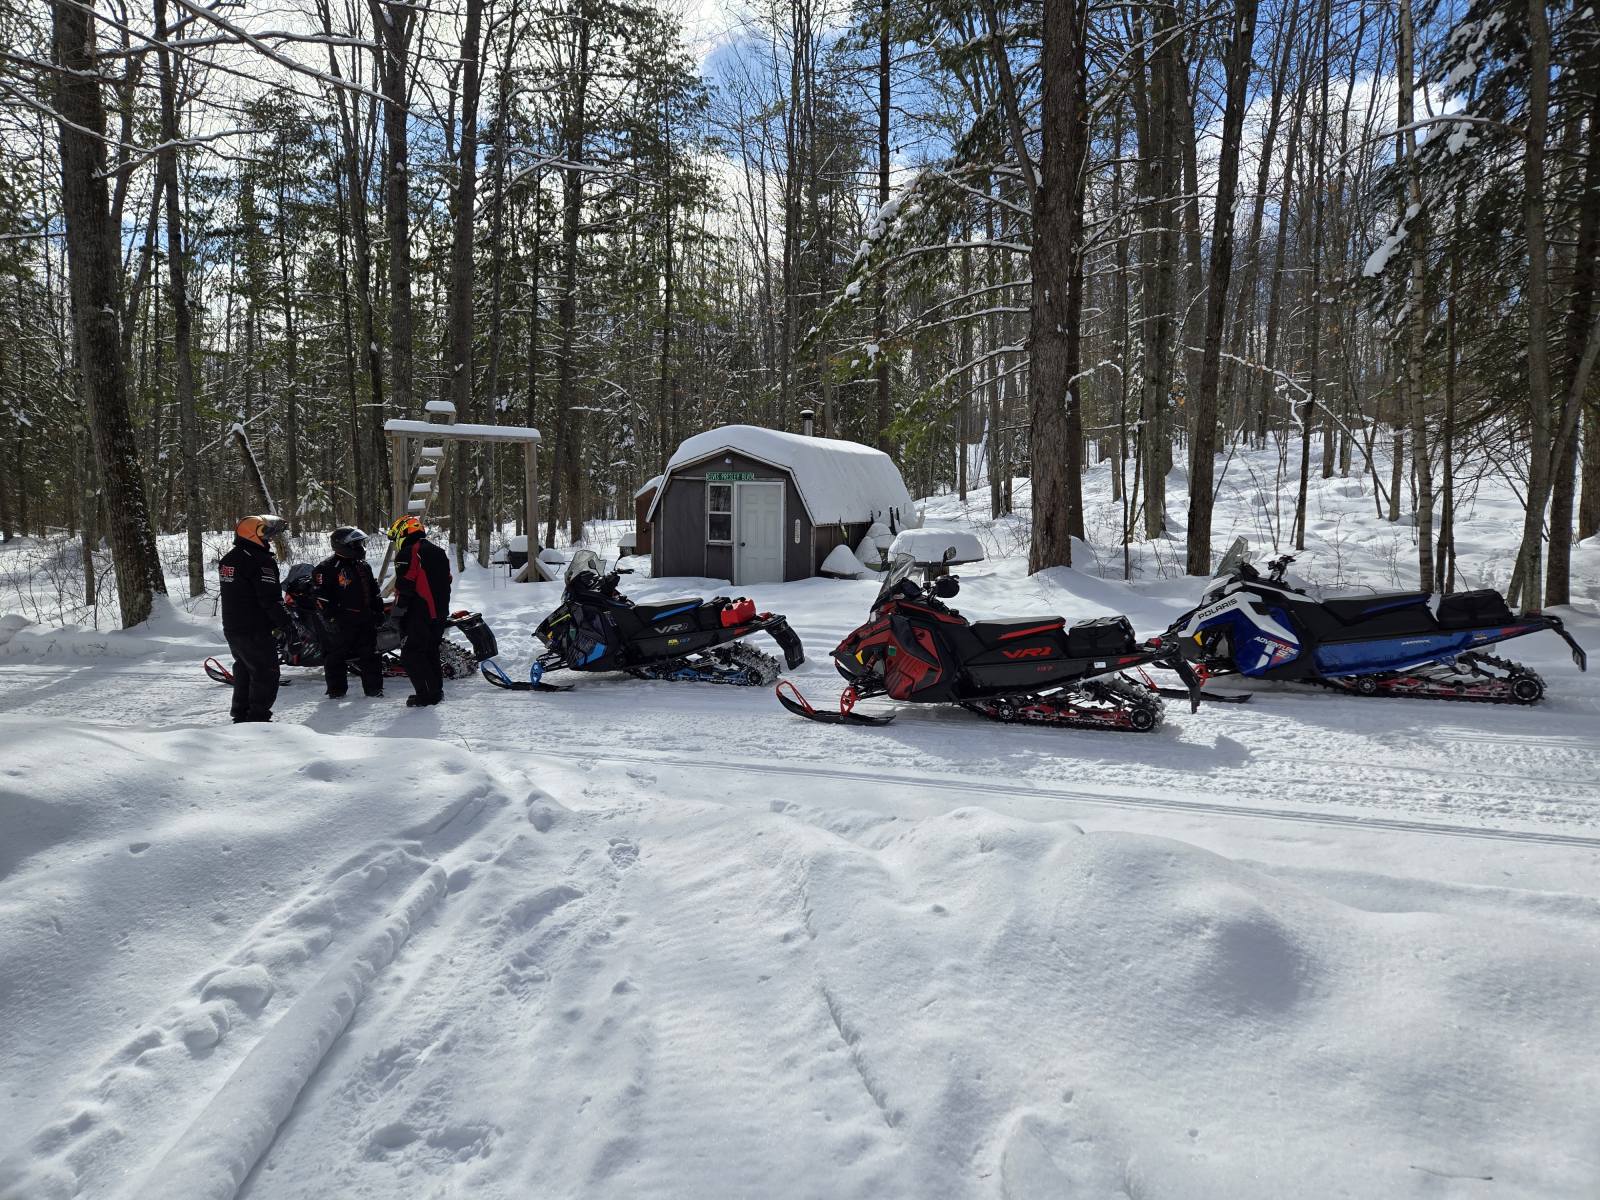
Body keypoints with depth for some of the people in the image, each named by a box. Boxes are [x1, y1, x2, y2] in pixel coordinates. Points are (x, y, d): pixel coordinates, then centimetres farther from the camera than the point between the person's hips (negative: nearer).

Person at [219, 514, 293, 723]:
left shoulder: (227, 560, 12)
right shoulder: (261, 561, -18)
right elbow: (271, 598, -22)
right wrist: (286, 623, -13)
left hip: (231, 628, 9)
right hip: (255, 631, -9)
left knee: (244, 670, 19)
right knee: (265, 673, -2)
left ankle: (240, 715, 25)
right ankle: (258, 718, -2)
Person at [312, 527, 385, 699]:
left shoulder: (363, 566, 14)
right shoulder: (328, 567, -9)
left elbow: (374, 591, 22)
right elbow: (321, 594, -14)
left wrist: (378, 610, 17)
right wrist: (331, 617, -17)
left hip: (365, 620, 7)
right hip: (342, 623, -6)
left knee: (370, 655, 9)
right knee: (337, 656, 2)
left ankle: (374, 688, 16)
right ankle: (336, 690, 11)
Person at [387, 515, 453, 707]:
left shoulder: (407, 554, -10)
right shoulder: (439, 552, 17)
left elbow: (404, 586, -15)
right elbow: (446, 582, 18)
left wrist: (398, 613, -10)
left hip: (418, 615, -8)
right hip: (439, 613, 9)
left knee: (411, 655, -3)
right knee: (431, 652, 18)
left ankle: (424, 695, -7)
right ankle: (437, 692, 21)